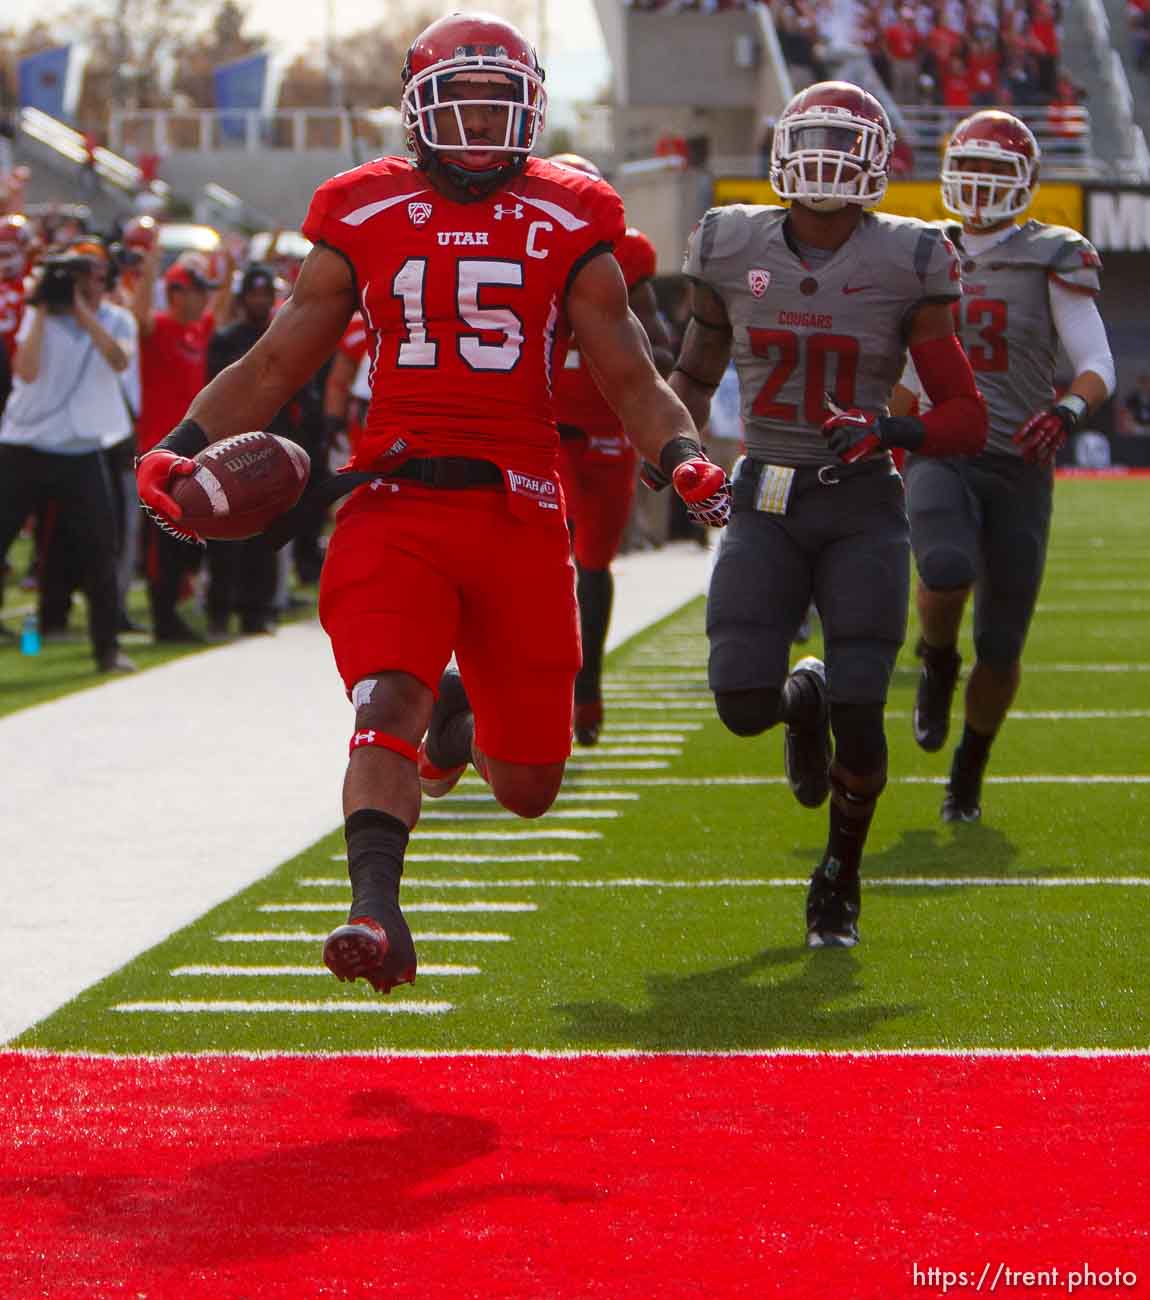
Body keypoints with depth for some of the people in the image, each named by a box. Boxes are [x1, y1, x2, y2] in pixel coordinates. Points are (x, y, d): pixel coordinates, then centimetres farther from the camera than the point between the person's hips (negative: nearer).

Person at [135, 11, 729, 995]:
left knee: (527, 788, 9)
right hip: (395, 505, -1)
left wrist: (683, 455, -13)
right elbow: (273, 367, 11)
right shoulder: (364, 221, 7)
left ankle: (463, 715, 43)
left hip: (520, 515, 1)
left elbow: (630, 379, 8)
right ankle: (376, 914, -24)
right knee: (388, 703, -26)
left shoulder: (567, 230, 7)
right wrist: (187, 446, -4)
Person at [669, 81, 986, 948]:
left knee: (859, 715, -8)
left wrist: (887, 433, -22)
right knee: (744, 705, -13)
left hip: (862, 509, -2)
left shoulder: (906, 267, -6)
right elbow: (695, 373, 18)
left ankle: (841, 878, 20)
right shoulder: (734, 251, 1)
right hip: (765, 505, 2)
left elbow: (968, 419, -4)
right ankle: (803, 697, 28)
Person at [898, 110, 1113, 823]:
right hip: (942, 452, 1)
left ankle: (969, 772, 24)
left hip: (1019, 465, -1)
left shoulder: (1052, 259, 0)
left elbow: (1100, 367, -7)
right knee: (947, 570, -31)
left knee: (1002, 647, 1)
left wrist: (1068, 410, -28)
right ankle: (938, 665, 2)